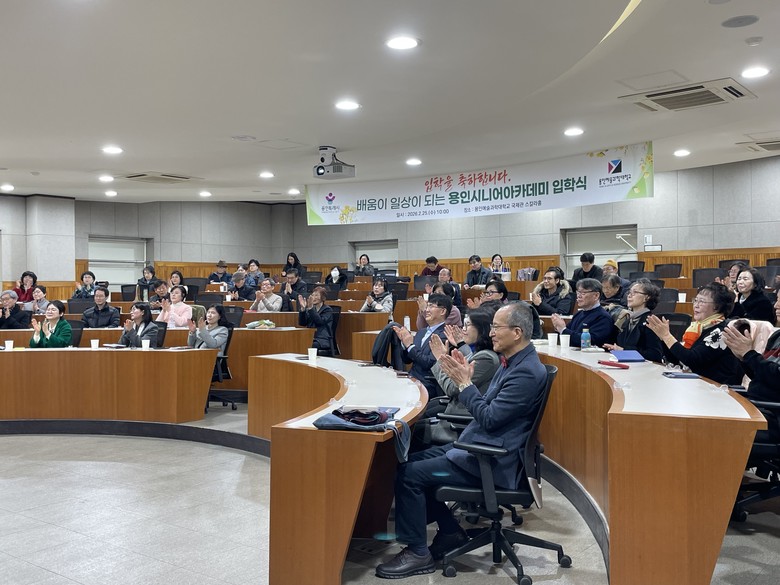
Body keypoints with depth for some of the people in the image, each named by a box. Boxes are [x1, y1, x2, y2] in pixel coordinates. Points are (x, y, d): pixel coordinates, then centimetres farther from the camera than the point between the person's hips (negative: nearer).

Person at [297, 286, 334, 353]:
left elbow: (320, 321, -16)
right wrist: (303, 308, -9)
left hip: (323, 340, -4)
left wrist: (311, 308, -23)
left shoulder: (328, 310, 3)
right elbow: (302, 323, 4)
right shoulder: (310, 309, 17)